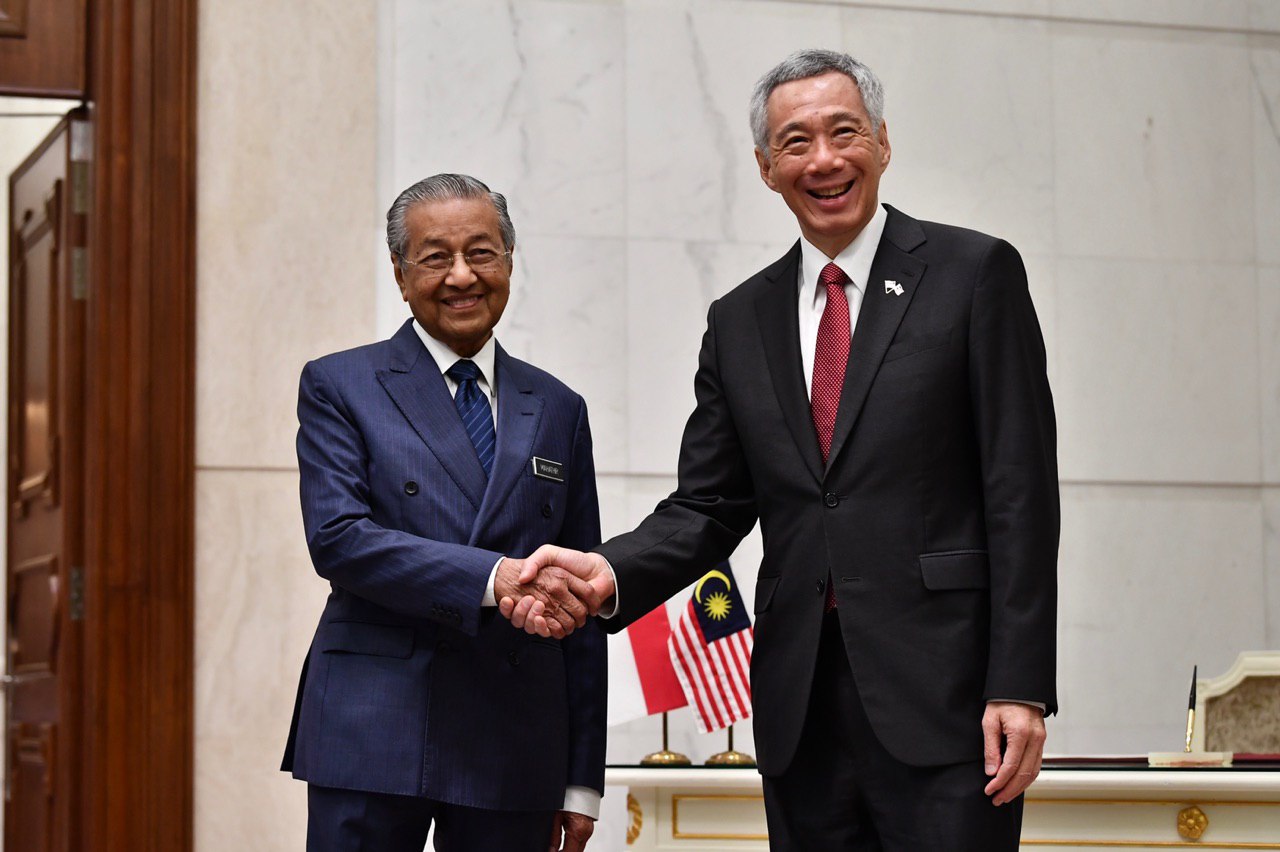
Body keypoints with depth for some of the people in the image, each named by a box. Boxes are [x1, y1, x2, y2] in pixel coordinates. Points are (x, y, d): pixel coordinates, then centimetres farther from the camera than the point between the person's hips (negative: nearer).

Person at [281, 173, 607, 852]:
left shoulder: (557, 409, 14)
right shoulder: (340, 385, 5)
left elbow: (579, 603, 13)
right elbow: (337, 537, -10)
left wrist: (583, 781, 9)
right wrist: (492, 577, -23)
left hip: (516, 746, 3)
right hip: (372, 739, -3)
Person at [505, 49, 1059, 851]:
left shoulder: (975, 273, 1)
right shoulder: (741, 320, 15)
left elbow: (1020, 492, -4)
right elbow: (710, 506, 14)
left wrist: (1020, 688, -11)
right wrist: (608, 572, -7)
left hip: (943, 694, -4)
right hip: (802, 712, 4)